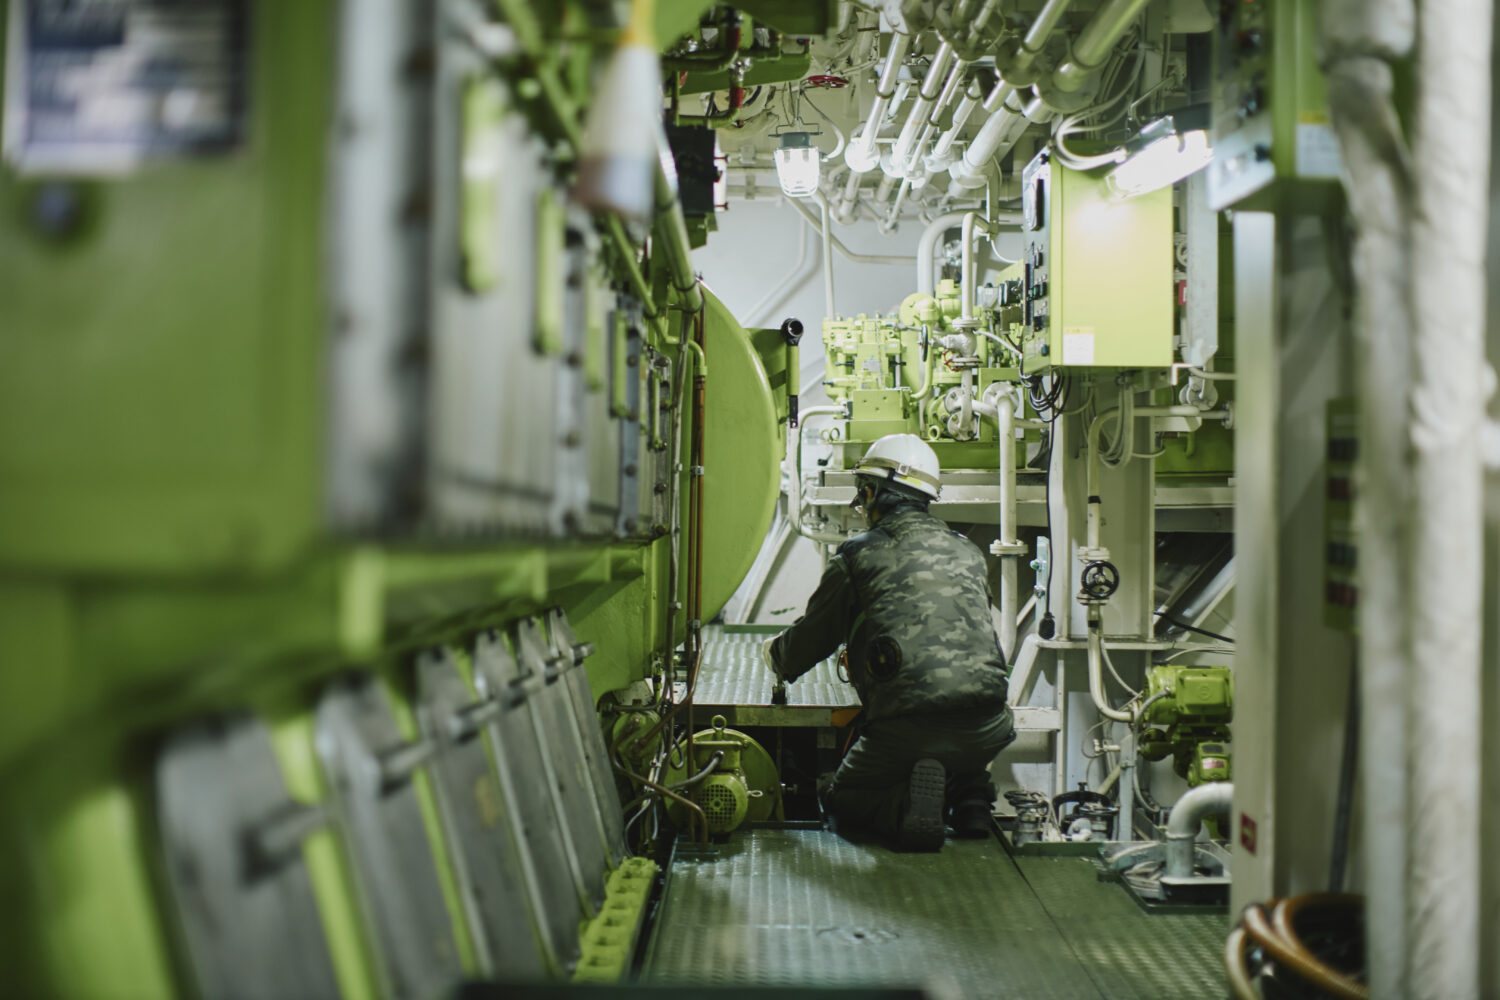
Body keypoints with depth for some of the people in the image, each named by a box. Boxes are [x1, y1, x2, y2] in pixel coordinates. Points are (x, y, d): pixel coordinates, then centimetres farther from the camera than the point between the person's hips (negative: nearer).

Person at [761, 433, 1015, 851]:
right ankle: (969, 796, 9)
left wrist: (774, 654, 38)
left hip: (907, 727, -5)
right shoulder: (968, 552, 17)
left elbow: (810, 640, 13)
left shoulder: (858, 556, 3)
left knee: (841, 801, 20)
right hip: (985, 730, 5)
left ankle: (907, 803, -11)